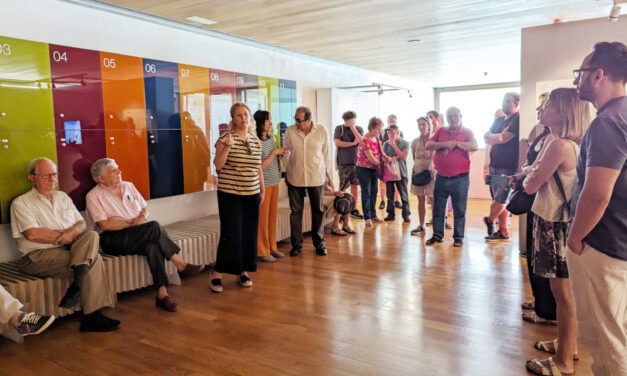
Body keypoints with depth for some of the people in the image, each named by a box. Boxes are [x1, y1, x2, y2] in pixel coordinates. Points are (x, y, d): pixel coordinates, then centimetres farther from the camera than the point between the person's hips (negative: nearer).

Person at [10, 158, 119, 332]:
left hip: (68, 249, 6)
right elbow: (32, 234, -13)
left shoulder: (63, 197, 21)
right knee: (94, 260, -26)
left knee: (91, 235, -27)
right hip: (38, 256, -5)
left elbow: (81, 223, 13)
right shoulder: (21, 203, 2)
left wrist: (73, 232, -11)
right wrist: (63, 235, -6)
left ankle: (76, 285, -33)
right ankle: (91, 316, -21)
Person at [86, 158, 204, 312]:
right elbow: (105, 225, -12)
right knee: (153, 226, -30)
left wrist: (142, 217, -5)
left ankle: (162, 294, -33)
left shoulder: (128, 186, 17)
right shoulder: (94, 195, -1)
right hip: (112, 240, -5)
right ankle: (181, 265, -25)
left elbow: (144, 208, 18)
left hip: (139, 237, 5)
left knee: (153, 246, -31)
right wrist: (132, 223, -12)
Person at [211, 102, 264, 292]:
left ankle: (243, 271, 22)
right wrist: (227, 147, -26)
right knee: (231, 234, -7)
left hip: (251, 194, 5)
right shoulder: (226, 138, -5)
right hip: (229, 194, -5)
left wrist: (262, 189, 19)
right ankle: (217, 273, 8)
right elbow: (218, 165, -13)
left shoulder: (256, 141, 11)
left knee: (249, 233, 8)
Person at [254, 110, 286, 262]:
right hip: (263, 184, -7)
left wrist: (281, 154, 2)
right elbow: (261, 166, -16)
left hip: (274, 182, 7)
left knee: (272, 216, 13)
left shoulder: (271, 138, 9)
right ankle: (262, 252, 11)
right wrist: (274, 153, -13)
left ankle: (272, 248, 24)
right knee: (262, 218, 1)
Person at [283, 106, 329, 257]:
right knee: (295, 211, 4)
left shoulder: (322, 130, -3)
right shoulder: (290, 131, -3)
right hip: (295, 178, 0)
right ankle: (297, 244, 17)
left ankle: (319, 243, 22)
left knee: (318, 211, 8)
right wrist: (286, 172, 11)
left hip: (316, 177, 0)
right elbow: (285, 152, 10)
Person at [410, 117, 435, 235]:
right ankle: (421, 226, 18)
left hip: (431, 172, -4)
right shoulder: (415, 142, 6)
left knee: (434, 199, -5)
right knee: (421, 200, 10)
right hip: (418, 172, 4)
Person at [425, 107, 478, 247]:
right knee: (438, 209, 9)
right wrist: (444, 144, -13)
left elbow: (474, 146, -16)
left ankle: (458, 237, 16)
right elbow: (428, 145, 0)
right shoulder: (441, 131, 11)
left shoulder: (467, 132, 2)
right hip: (441, 178, 3)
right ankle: (437, 235, 22)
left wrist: (455, 143, -14)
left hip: (460, 179, -3)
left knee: (459, 210, 4)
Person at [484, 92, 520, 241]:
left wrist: (492, 136, 2)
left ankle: (490, 220, 18)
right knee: (501, 201, 8)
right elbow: (487, 139, 10)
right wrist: (498, 138, -8)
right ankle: (503, 232, 13)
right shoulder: (498, 120, 18)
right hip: (494, 166, 7)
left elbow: (503, 138, -15)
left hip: (508, 167, -7)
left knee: (500, 199, -5)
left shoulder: (518, 120, -7)